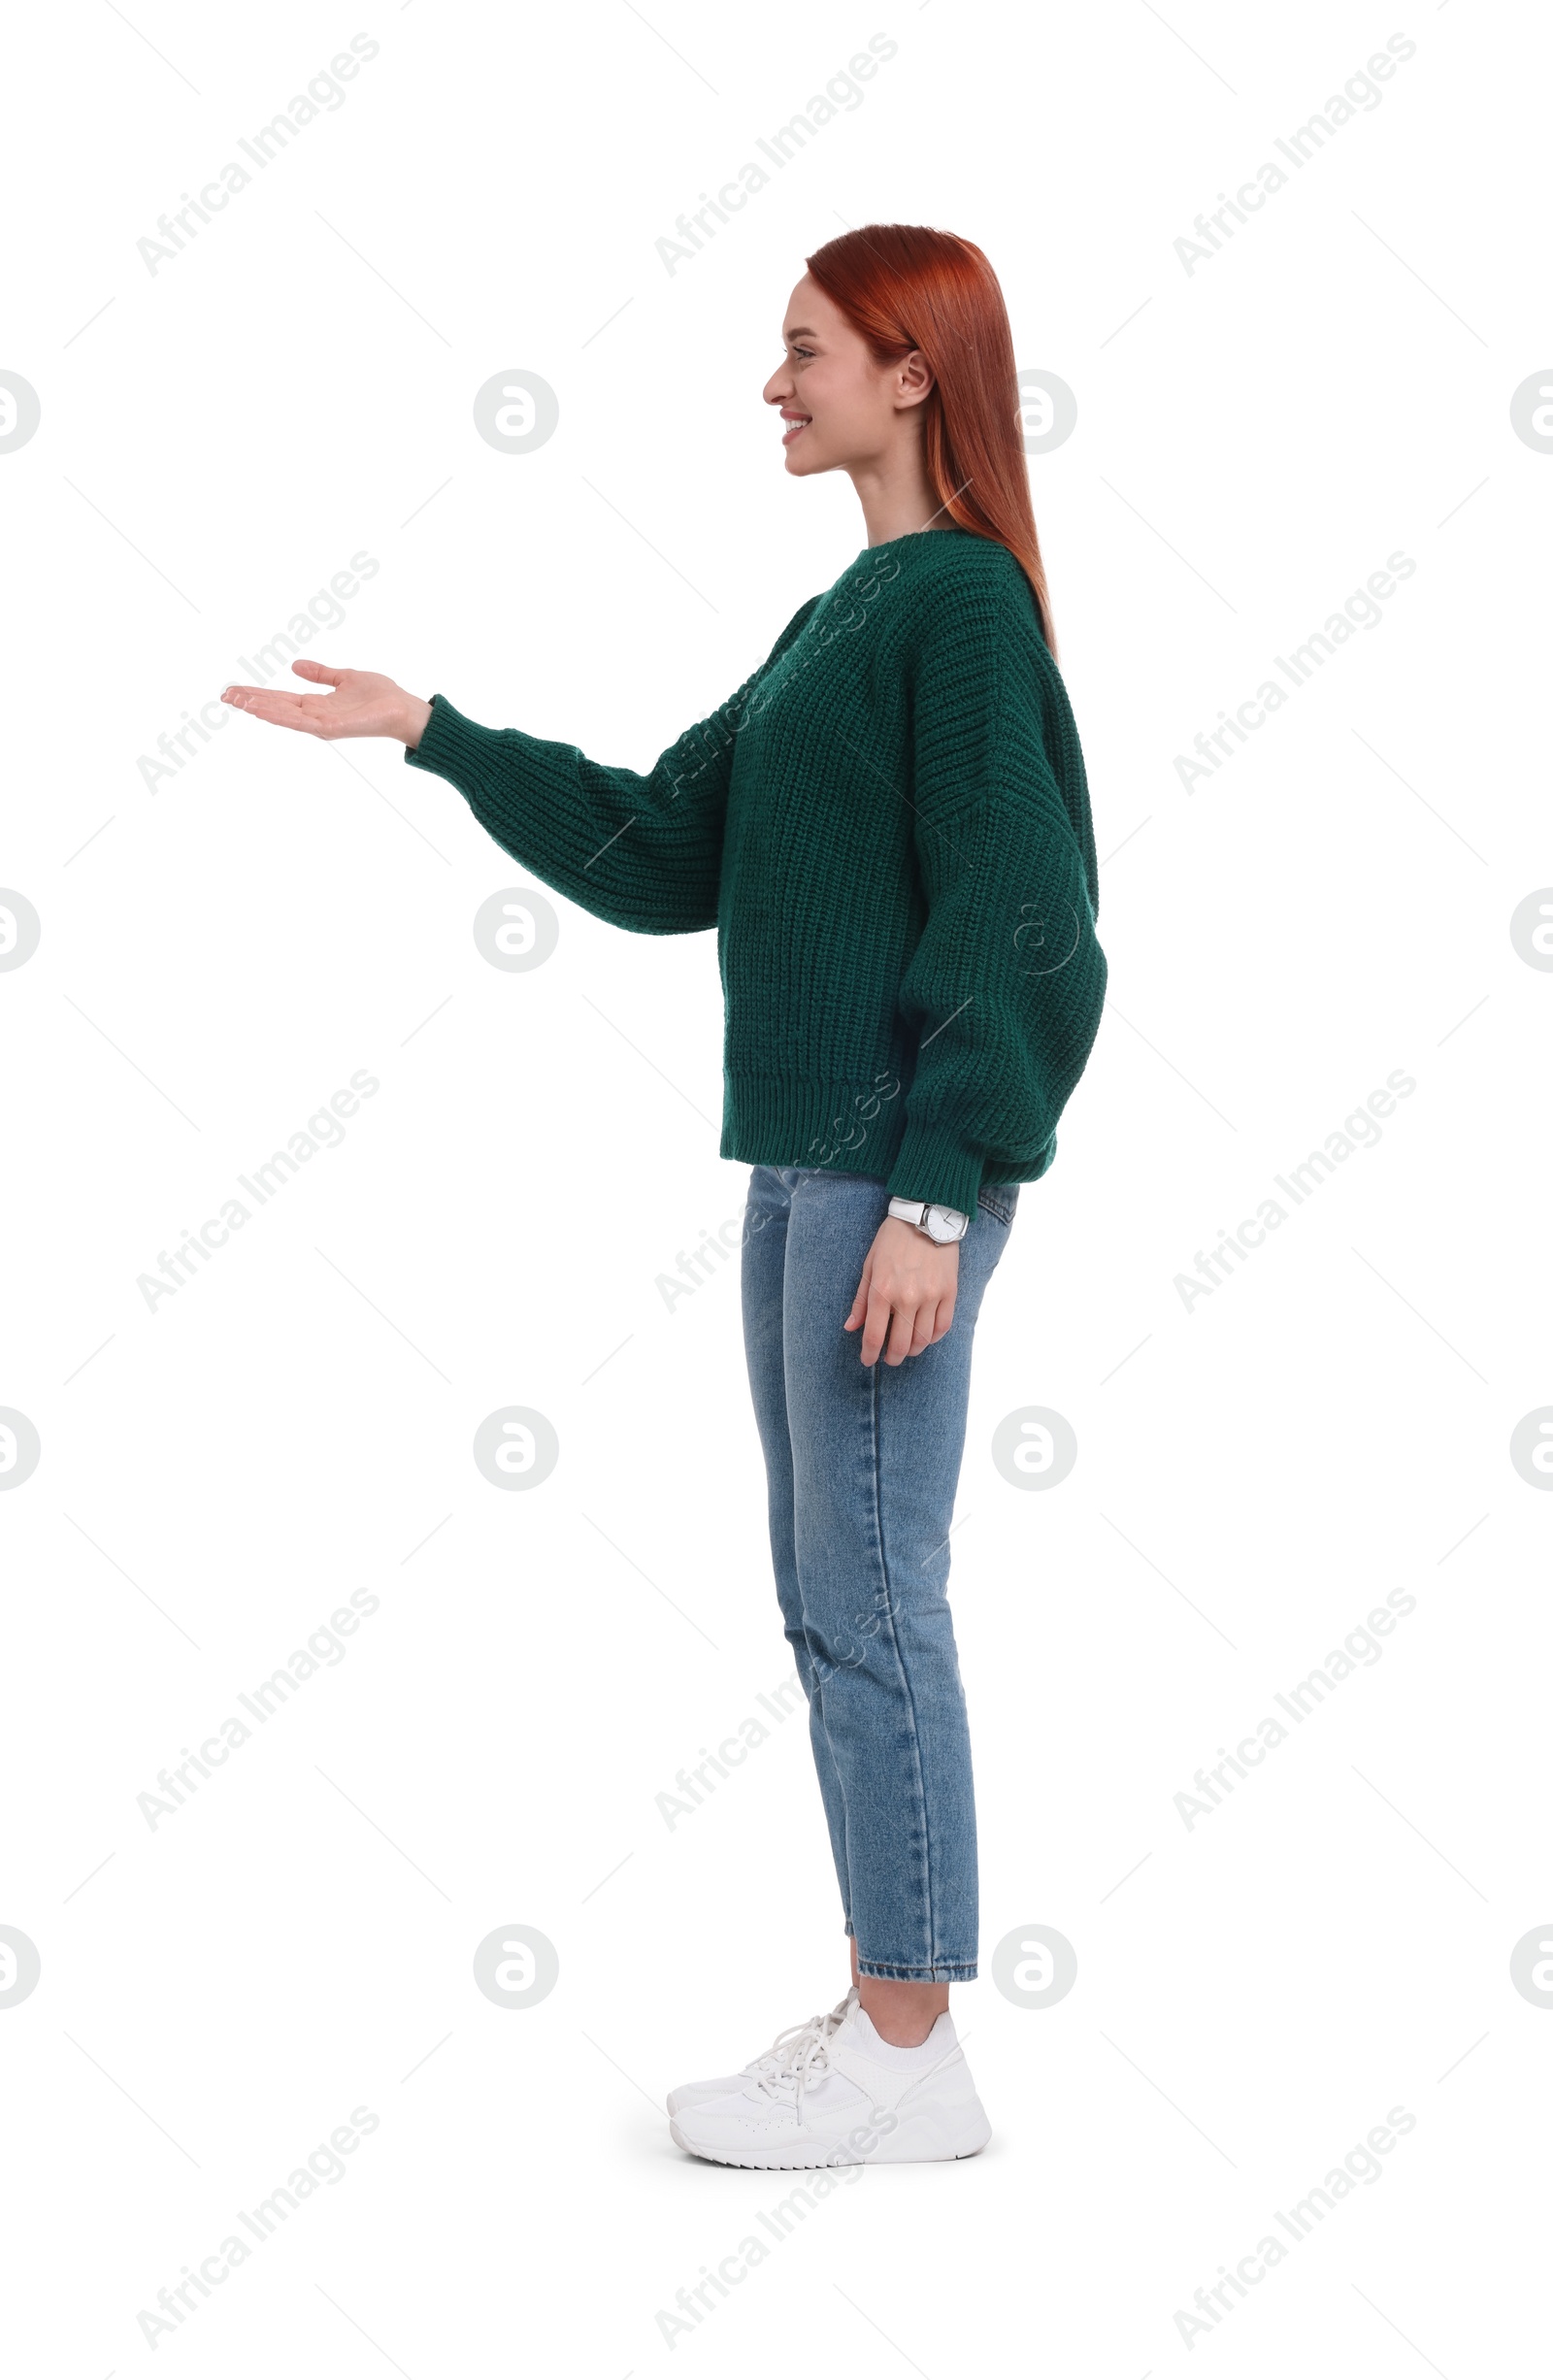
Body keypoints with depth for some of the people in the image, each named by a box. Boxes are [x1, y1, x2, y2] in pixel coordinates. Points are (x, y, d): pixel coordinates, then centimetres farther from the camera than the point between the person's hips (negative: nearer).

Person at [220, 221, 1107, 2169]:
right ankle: (885, 2010, 23)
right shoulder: (843, 616, 16)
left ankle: (912, 2057, 9)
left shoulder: (964, 606, -10)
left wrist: (934, 1198, -19)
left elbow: (1013, 925, -16)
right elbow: (664, 849, 16)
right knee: (833, 1599, 13)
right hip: (805, 1157, 9)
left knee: (869, 1602, -3)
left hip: (894, 1167, -9)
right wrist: (433, 734, 14)